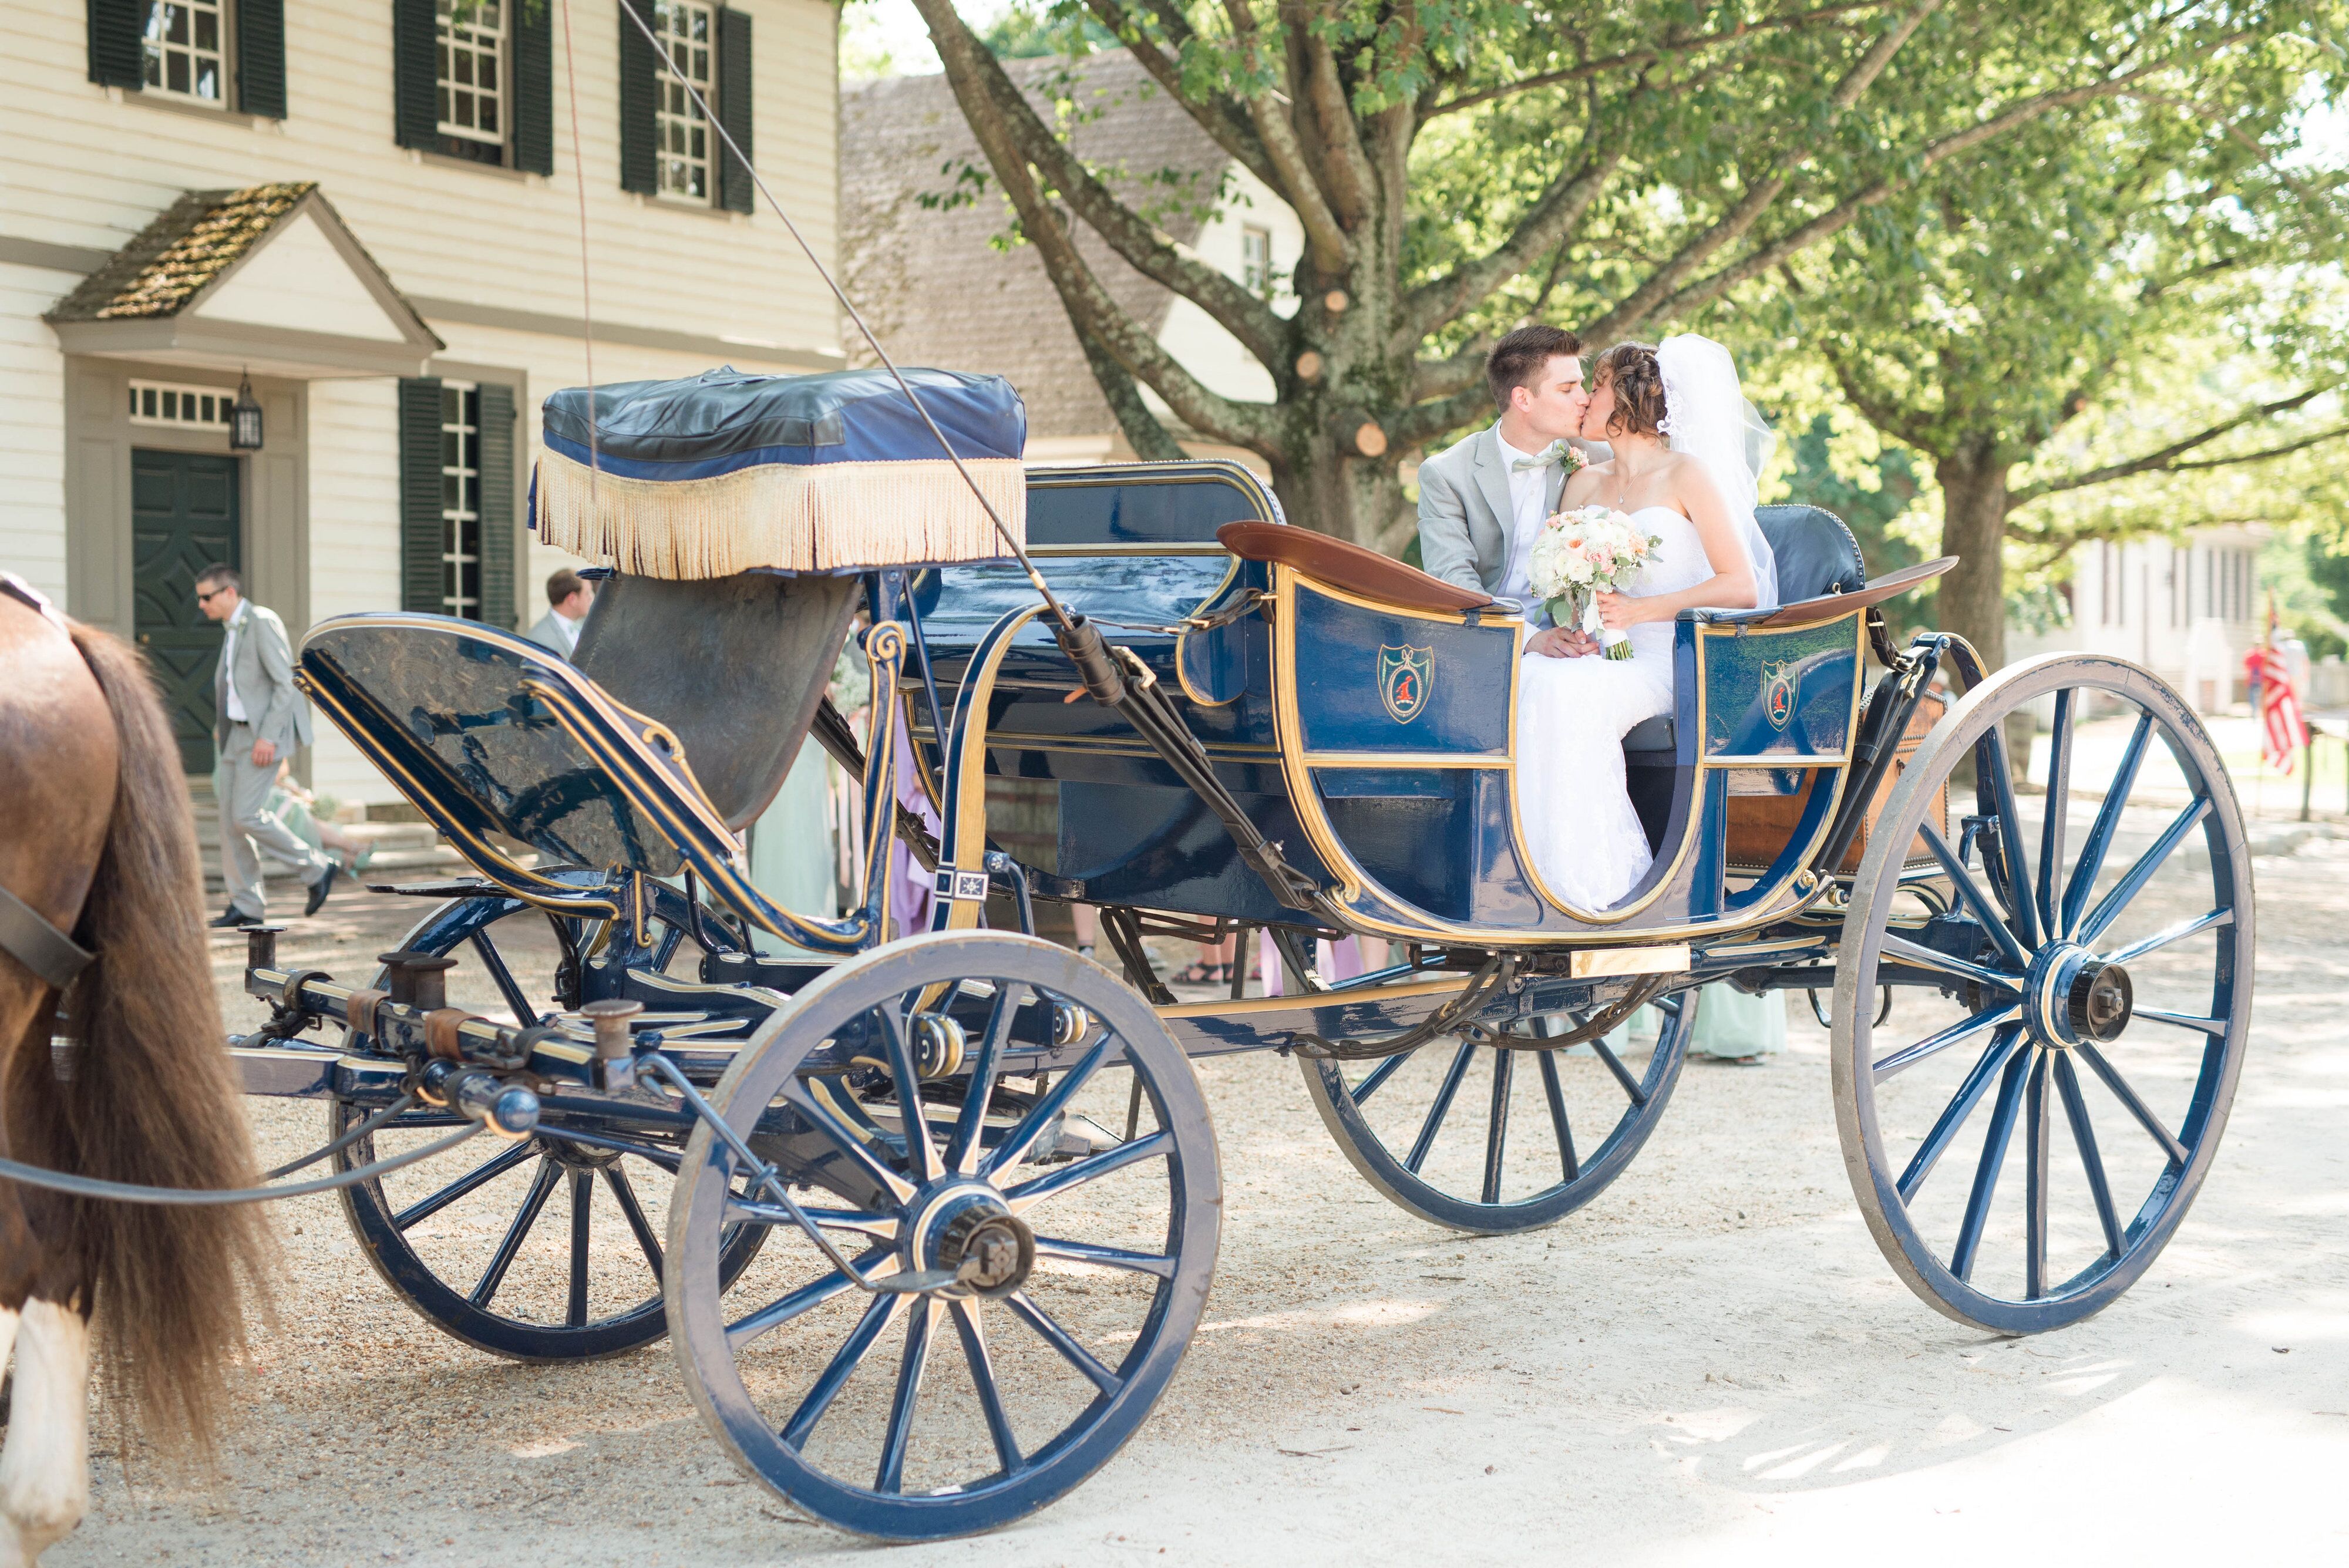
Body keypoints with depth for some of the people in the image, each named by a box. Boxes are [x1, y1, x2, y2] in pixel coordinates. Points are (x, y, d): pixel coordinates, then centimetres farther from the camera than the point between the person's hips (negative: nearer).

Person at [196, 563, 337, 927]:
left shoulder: (263, 623, -13)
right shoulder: (230, 629, 15)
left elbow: (286, 682, -18)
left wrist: (268, 737, -22)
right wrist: (221, 726, 12)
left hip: (264, 734, -9)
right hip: (237, 733, 9)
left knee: (248, 815, -14)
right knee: (230, 819, 5)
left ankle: (318, 869, 1)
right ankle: (245, 906, 9)